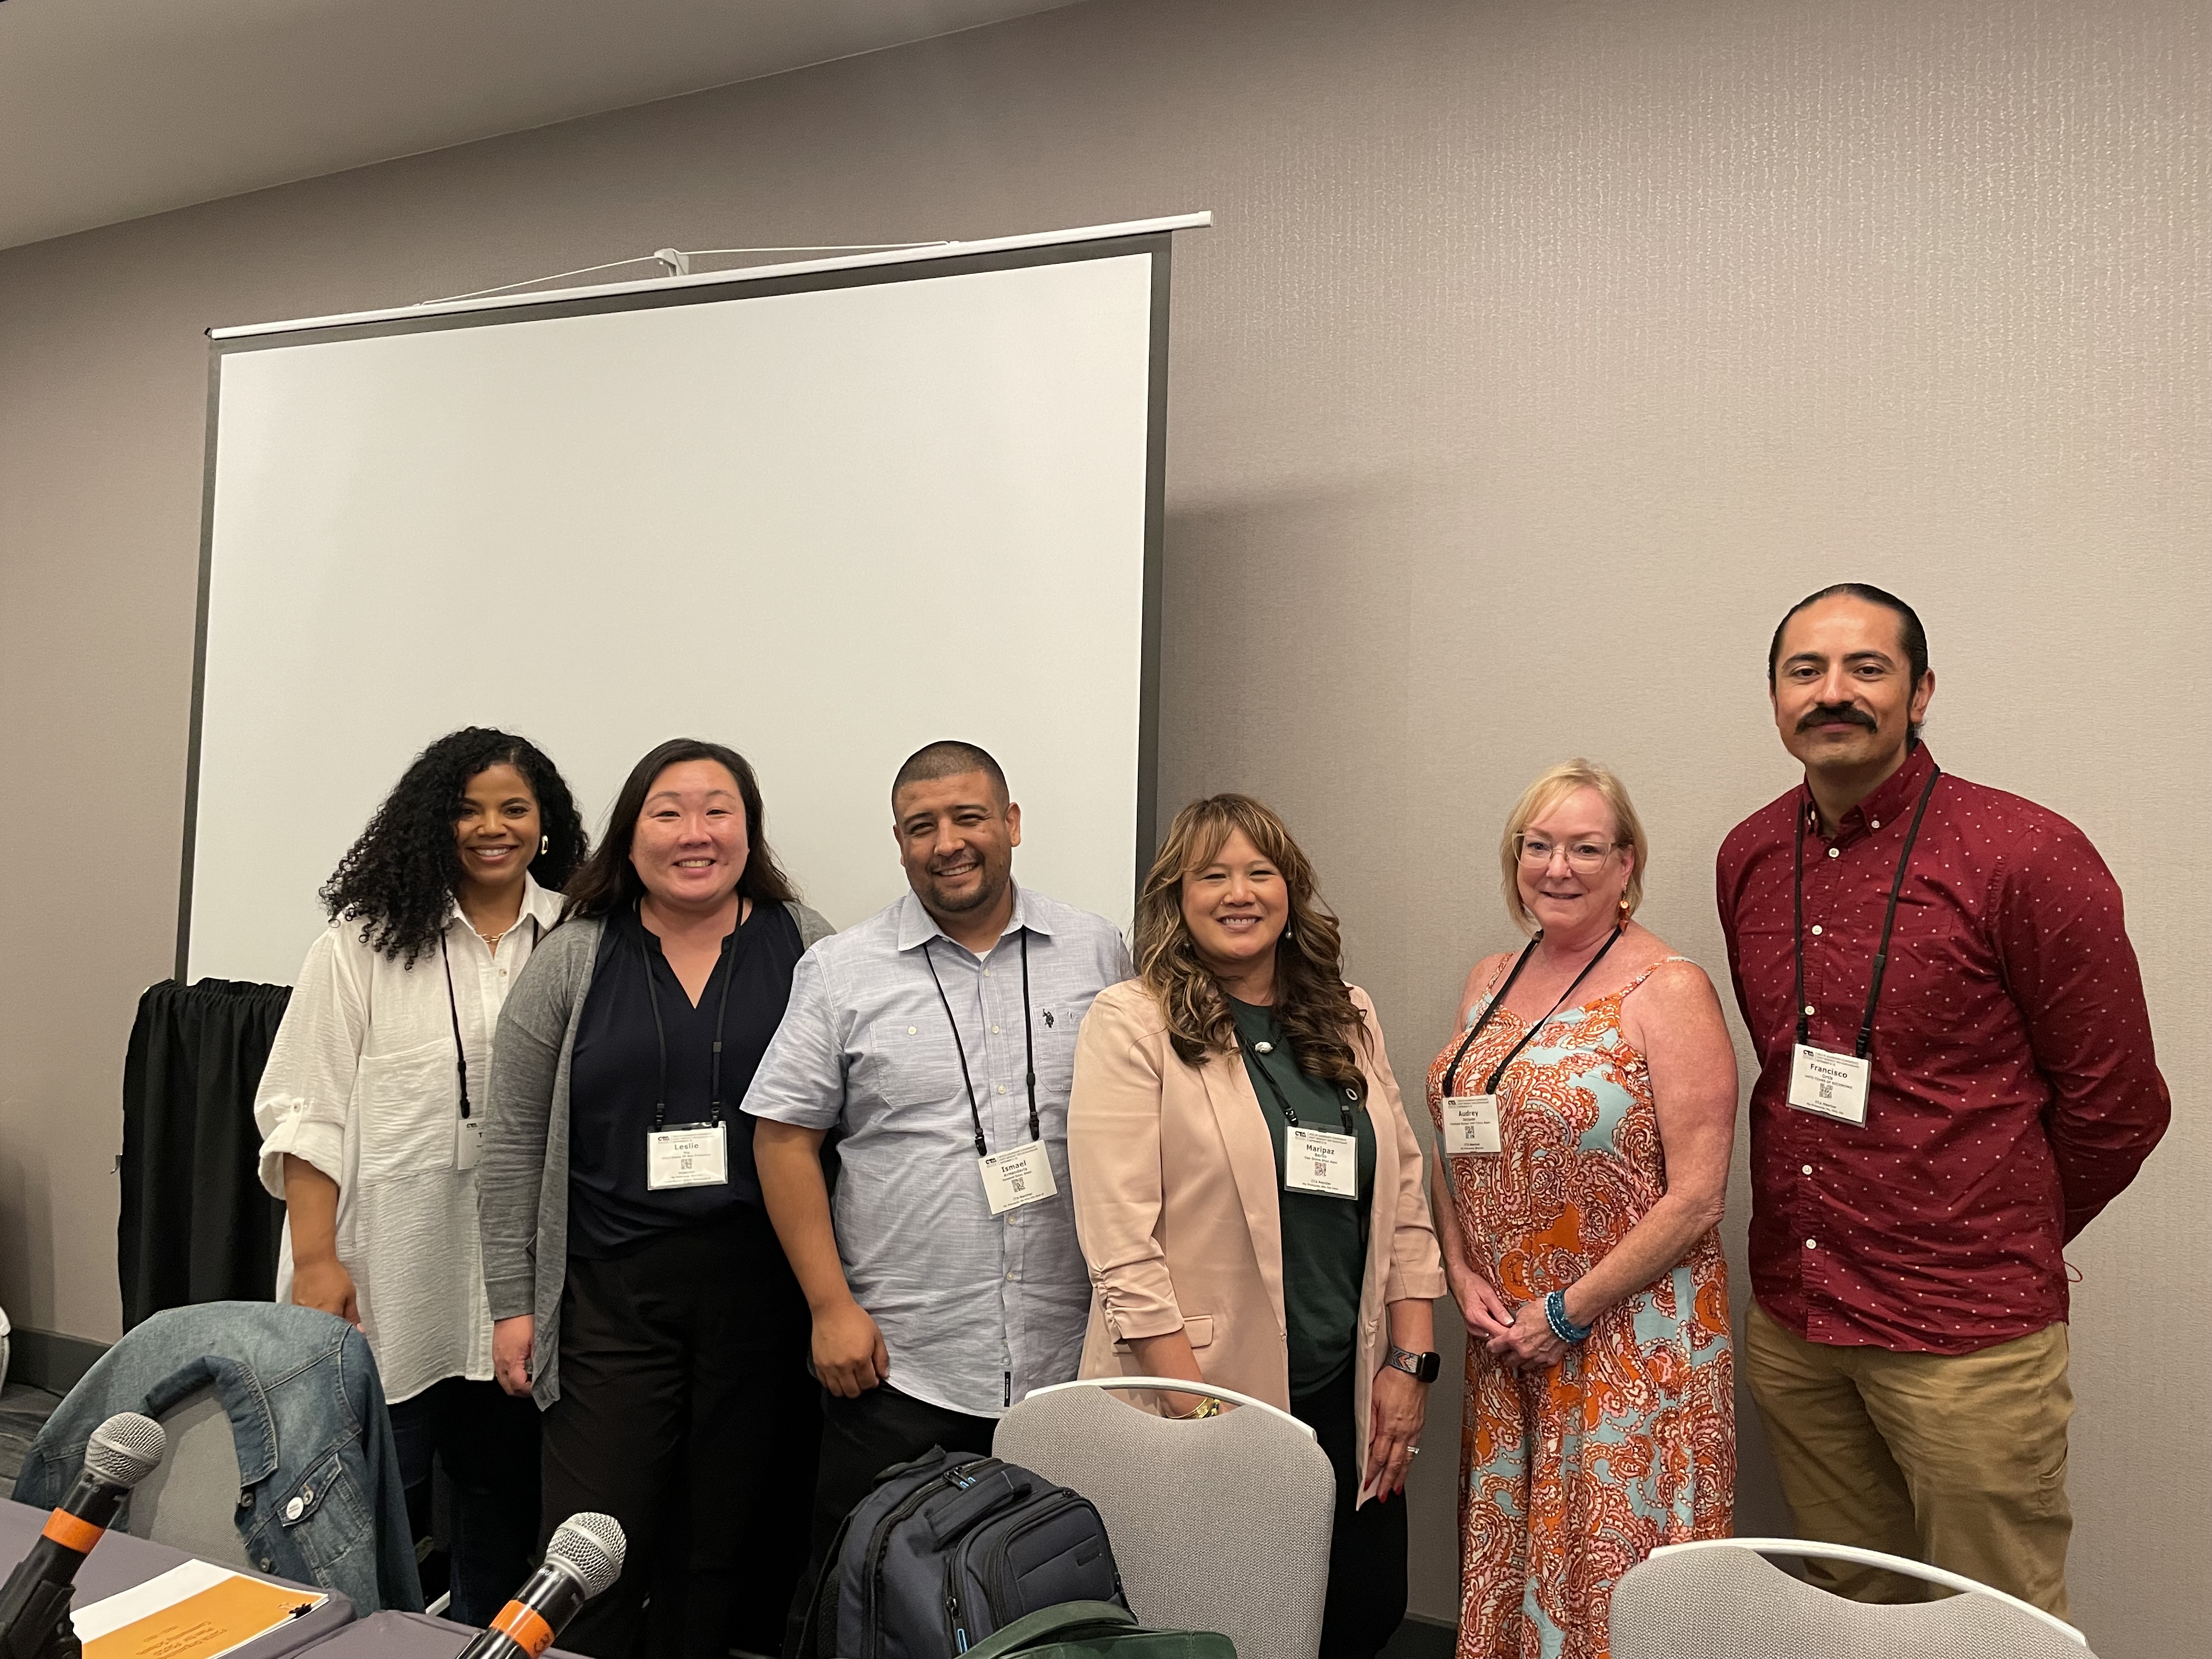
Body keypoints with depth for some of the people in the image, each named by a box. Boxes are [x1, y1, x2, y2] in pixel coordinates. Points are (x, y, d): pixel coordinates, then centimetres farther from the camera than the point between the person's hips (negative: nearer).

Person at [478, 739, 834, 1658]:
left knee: (726, 1548, 10)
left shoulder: (804, 945, 2)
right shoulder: (574, 959, 4)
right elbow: (514, 1139, 5)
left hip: (763, 1291, 0)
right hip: (611, 1295, 0)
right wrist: (512, 1300, 2)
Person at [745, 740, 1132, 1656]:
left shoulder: (1098, 953, 4)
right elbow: (784, 1137, -1)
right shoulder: (841, 973, -1)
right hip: (895, 1365, -1)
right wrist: (832, 1306, -7)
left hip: (1068, 1364, 2)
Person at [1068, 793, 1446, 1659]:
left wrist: (1409, 1362, 3)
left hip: (1345, 1396, 5)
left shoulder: (1349, 1017, 7)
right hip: (1193, 1395, -5)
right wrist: (1196, 1412, -15)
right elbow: (1120, 1243, -14)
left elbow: (1406, 1199, 9)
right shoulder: (1132, 1024, -9)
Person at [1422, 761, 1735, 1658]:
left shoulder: (1668, 989, -11)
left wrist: (1570, 1313, -13)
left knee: (1616, 1577, 6)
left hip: (1633, 1341, -5)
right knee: (1506, 1559, 15)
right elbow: (1454, 1151, 13)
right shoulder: (1489, 981, 8)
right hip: (1505, 1339, 6)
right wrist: (1463, 1274, -1)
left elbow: (1696, 1197, -14)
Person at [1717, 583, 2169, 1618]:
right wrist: (1819, 1246, 15)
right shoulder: (1748, 859, 4)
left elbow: (2115, 1105, -5)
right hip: (1788, 1322, 5)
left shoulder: (2029, 858, -13)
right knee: (1849, 1609, 20)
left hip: (1968, 1338, -5)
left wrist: (2001, 1247, 6)